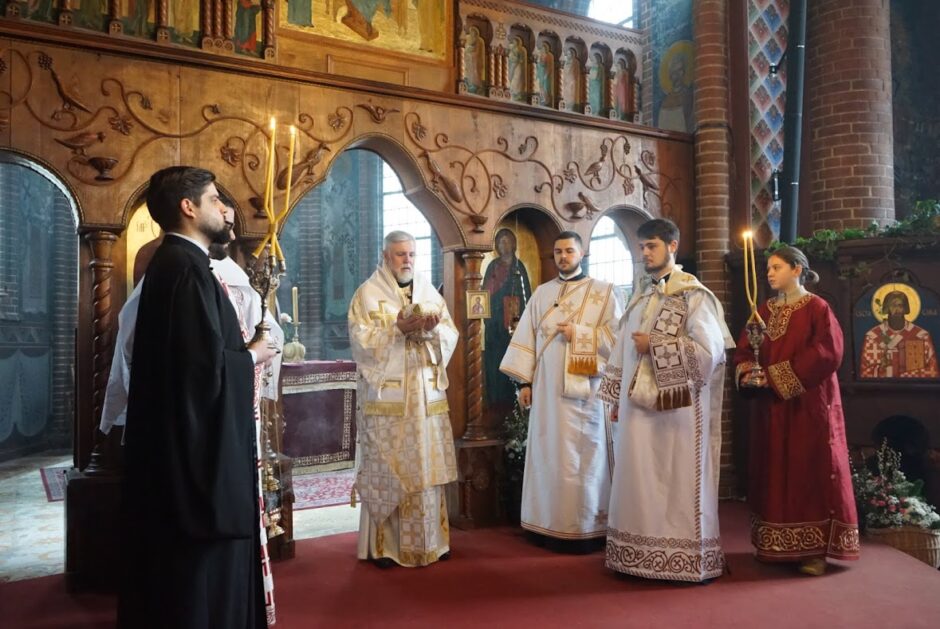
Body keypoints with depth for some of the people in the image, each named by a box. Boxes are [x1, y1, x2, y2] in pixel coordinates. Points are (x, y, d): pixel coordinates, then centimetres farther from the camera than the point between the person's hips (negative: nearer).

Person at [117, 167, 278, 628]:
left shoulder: (170, 262, 12)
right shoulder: (187, 267, -19)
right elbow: (209, 363, -26)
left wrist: (241, 351, 6)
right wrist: (252, 356, -9)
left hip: (176, 442, 11)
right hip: (197, 443, -11)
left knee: (179, 573, 20)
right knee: (202, 573, 3)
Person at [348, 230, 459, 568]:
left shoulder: (429, 291, 13)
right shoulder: (368, 293, 0)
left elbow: (451, 336, 8)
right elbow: (361, 340, -11)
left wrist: (434, 328, -13)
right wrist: (397, 328, -21)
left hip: (427, 396, 4)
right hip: (386, 398, -4)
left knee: (428, 470, 8)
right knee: (386, 472, -1)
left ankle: (430, 540, 20)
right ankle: (382, 545, 11)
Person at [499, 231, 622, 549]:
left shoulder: (603, 291, 4)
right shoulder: (541, 293, 13)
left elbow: (616, 335, -5)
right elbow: (526, 337, 9)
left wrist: (578, 333, -12)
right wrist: (524, 380, 2)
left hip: (584, 388, -3)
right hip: (547, 389, 3)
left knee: (583, 458, 0)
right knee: (548, 456, 7)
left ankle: (584, 530, 11)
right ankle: (549, 526, 16)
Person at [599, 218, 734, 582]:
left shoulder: (694, 296, -6)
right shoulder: (639, 296, 14)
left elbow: (709, 351, -15)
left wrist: (654, 344, -13)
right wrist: (617, 398, 13)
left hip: (676, 406, -6)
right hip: (638, 404, 6)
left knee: (678, 483, 1)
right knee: (640, 481, 8)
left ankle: (686, 560, 14)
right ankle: (642, 555, 19)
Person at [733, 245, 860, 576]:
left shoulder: (817, 308, -5)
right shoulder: (764, 311, 11)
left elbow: (827, 353, -16)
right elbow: (743, 349, 8)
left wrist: (777, 375, -18)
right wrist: (747, 371, -15)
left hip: (808, 404, -5)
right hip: (771, 405, 6)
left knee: (810, 472, -1)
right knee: (774, 472, 9)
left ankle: (815, 550, 6)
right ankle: (776, 544, 18)